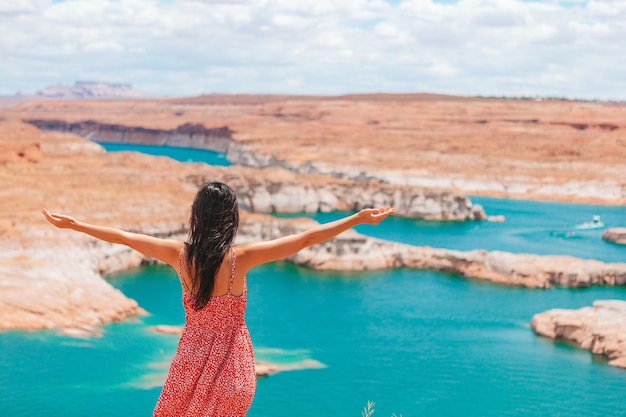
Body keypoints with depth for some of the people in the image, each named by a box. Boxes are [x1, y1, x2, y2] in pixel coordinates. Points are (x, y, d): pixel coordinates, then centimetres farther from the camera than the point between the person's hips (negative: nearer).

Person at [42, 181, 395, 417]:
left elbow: (121, 236, 2)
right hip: (231, 366, -2)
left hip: (192, 360, 2)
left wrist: (73, 224, 15)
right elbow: (306, 238, -15)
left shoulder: (180, 254, -9)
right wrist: (359, 218, -11)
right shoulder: (241, 257, -16)